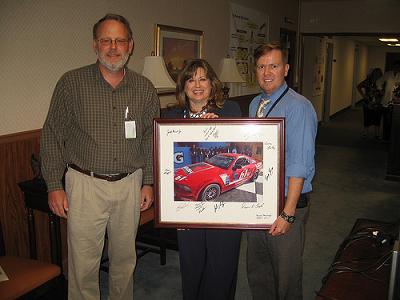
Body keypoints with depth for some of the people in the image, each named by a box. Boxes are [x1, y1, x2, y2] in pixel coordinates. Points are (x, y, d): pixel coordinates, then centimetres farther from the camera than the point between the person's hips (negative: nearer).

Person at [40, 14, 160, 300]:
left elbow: (151, 138, 9)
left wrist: (149, 182, 6)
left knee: (125, 258, 17)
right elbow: (52, 135, -1)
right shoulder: (72, 83, -4)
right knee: (83, 263, 4)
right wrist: (54, 185, -5)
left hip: (130, 184, 3)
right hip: (85, 183, -2)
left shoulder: (145, 88, 3)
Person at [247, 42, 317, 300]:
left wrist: (288, 213, -22)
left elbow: (299, 165, -20)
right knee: (257, 269, 20)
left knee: (286, 274, 9)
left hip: (285, 204, -7)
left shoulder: (298, 107, -16)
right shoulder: (255, 104, 9)